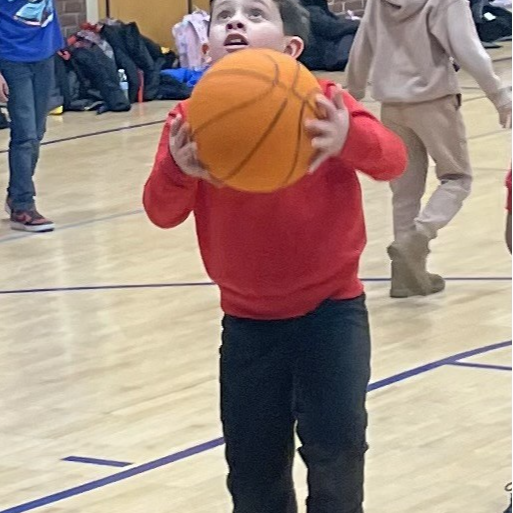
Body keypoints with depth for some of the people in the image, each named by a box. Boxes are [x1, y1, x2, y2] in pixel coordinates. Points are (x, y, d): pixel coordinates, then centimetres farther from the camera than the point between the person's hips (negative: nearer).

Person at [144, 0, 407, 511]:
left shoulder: (321, 104, -12)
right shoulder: (193, 120, -7)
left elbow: (393, 158, -27)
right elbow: (162, 212, -16)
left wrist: (351, 139, -51)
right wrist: (178, 169, -40)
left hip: (330, 309, -2)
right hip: (247, 320, 2)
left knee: (335, 449, -10)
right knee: (253, 469, 11)